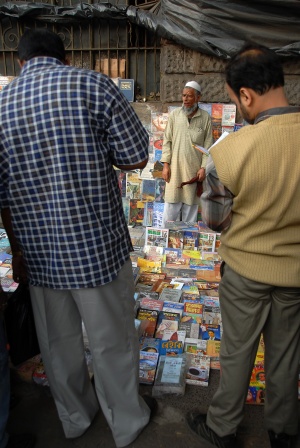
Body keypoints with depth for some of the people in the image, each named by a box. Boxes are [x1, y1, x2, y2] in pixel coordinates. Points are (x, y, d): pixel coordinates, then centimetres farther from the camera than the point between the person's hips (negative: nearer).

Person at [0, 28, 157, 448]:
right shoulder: (93, 85, -9)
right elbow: (136, 158, -8)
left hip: (38, 253, 4)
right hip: (98, 246, -3)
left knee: (57, 343, 23)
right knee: (112, 342, 16)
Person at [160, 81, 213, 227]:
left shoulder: (205, 118, 1)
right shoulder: (175, 114, 4)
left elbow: (208, 145, 1)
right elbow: (167, 141, 4)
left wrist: (204, 167, -5)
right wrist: (166, 164, -2)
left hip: (194, 170, 0)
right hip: (175, 167, 0)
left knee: (191, 206, 9)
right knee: (171, 206, 3)